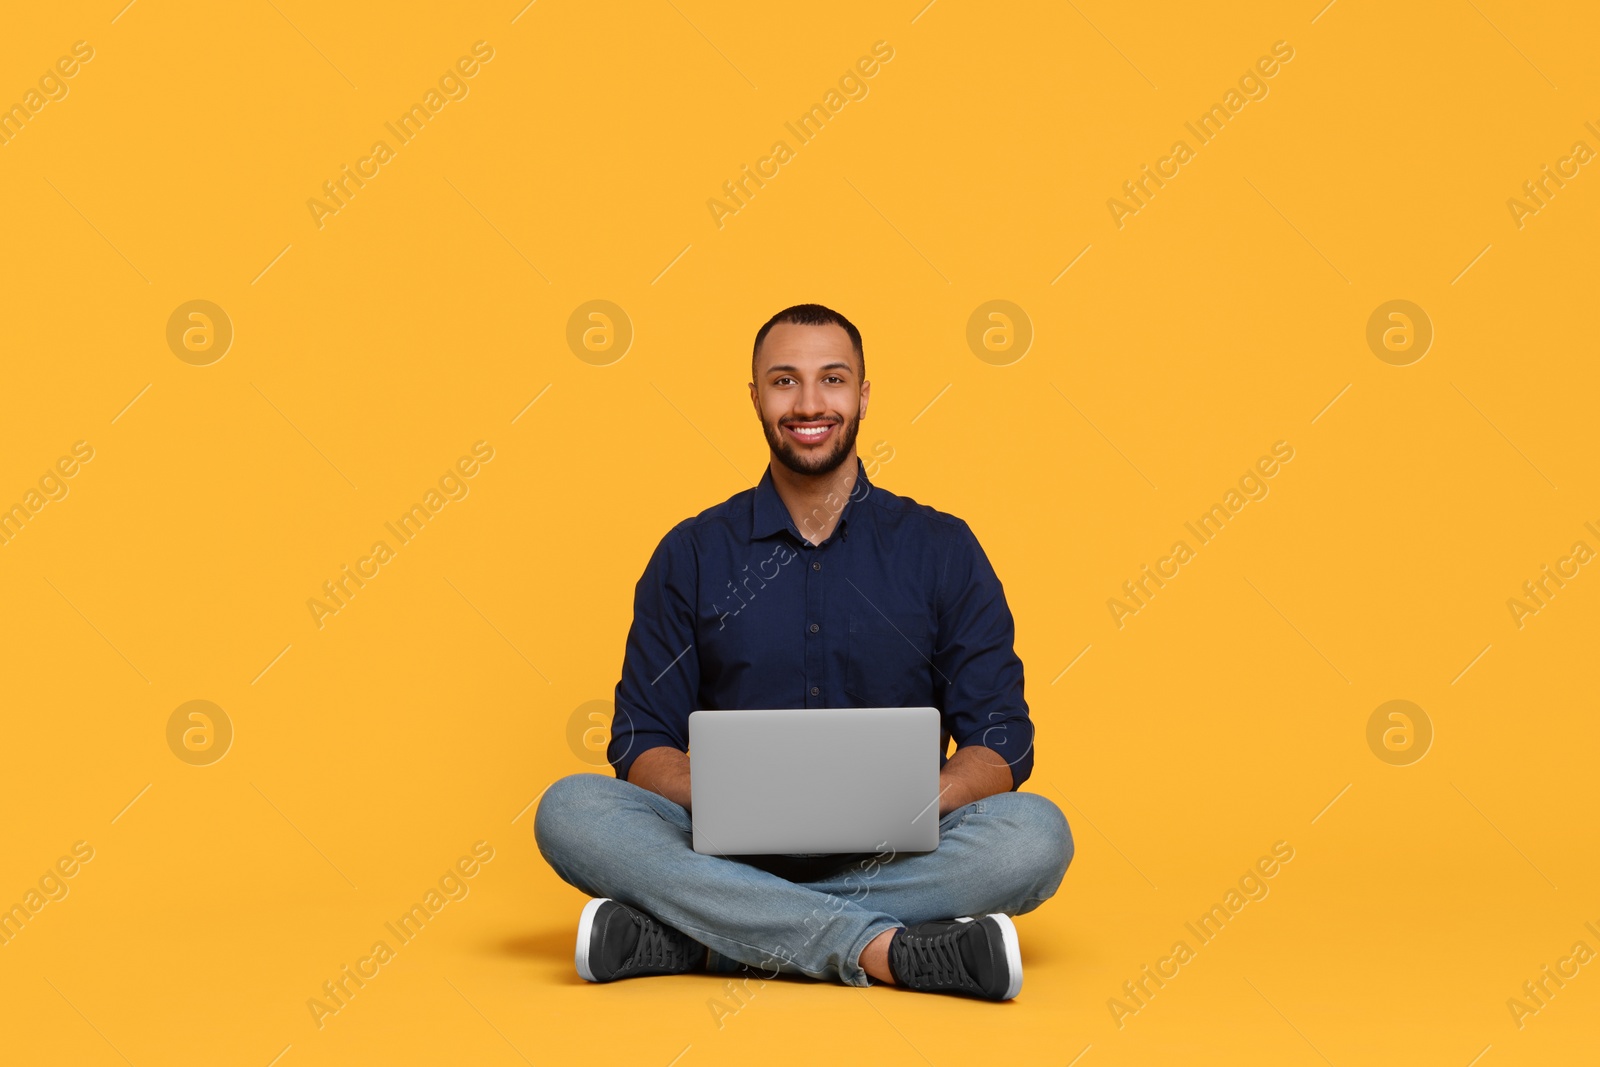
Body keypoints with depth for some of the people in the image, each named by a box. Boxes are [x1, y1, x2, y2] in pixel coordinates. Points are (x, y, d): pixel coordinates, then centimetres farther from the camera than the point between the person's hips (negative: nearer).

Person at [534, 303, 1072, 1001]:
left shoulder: (943, 551, 6)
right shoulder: (690, 556, 8)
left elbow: (1001, 744, 3)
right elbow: (642, 743, 5)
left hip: (891, 858, 0)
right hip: (730, 850, 0)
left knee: (1036, 834, -30)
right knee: (570, 811, -25)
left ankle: (683, 941, -29)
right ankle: (885, 949, -32)